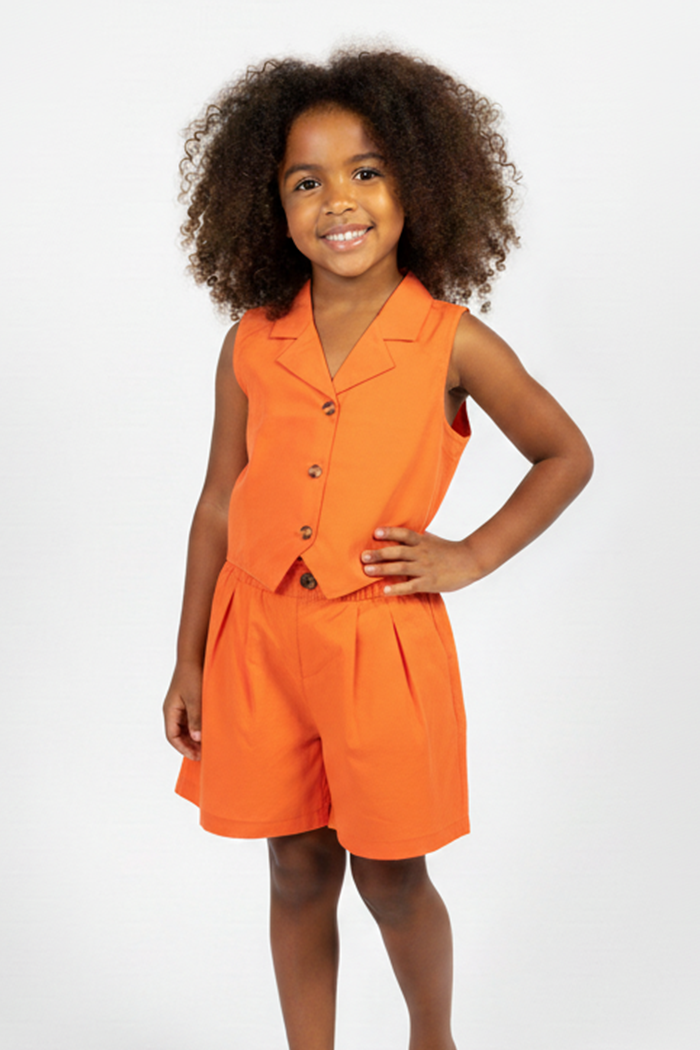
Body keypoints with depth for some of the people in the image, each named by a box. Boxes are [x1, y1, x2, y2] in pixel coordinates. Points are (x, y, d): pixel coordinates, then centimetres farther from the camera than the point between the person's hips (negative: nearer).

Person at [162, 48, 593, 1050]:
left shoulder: (450, 343, -7)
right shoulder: (252, 344, 0)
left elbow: (566, 455, 6)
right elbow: (219, 505, 7)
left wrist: (470, 557, -4)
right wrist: (190, 661, 9)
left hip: (381, 639, -2)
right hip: (260, 633, 2)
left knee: (390, 879, 11)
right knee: (298, 874, 15)